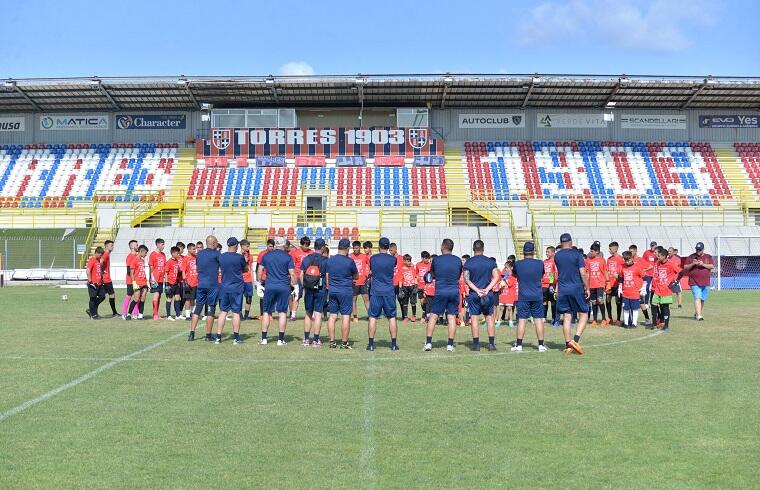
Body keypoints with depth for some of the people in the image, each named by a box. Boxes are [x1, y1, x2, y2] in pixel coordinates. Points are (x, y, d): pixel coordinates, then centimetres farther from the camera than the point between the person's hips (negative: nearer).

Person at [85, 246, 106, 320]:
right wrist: (90, 282, -20)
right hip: (93, 284, -8)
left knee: (102, 296, 6)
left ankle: (90, 310, 18)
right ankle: (93, 315, 7)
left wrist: (101, 279, 18)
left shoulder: (98, 260, 15)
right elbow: (88, 271, -18)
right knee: (93, 299, -1)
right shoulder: (92, 260, -11)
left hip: (99, 283, 9)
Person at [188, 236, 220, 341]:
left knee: (197, 309, 9)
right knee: (210, 310, 0)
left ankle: (192, 333, 5)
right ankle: (208, 335, 3)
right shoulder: (216, 254, -7)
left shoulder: (199, 254, 11)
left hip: (200, 284, 5)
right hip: (212, 285, -5)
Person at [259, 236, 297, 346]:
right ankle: (280, 340, 4)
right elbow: (292, 274, -5)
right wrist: (296, 287, 2)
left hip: (269, 287, 2)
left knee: (266, 312, 9)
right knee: (282, 313, 4)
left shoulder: (266, 255, 6)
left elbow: (260, 270, 10)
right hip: (284, 287, -2)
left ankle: (264, 339, 10)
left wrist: (258, 284, 19)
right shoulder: (288, 257, -3)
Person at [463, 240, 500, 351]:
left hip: (473, 294, -1)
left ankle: (476, 344, 2)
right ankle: (491, 344, 7)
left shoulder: (468, 262, -2)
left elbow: (466, 279, -8)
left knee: (474, 318, 2)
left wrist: (477, 290, -10)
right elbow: (496, 277, -5)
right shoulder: (491, 262, 2)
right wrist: (487, 290, -9)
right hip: (488, 294, 1)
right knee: (490, 318, 8)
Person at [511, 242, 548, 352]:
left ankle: (519, 345, 3)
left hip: (523, 296, -1)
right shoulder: (540, 263, -4)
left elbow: (514, 275, 14)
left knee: (521, 320, 1)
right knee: (538, 319, 5)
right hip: (538, 296, 1)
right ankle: (541, 345, 7)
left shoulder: (517, 264, -5)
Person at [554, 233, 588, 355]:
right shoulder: (577, 254, -6)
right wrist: (587, 288, -3)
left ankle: (568, 345, 5)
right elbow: (583, 273, -10)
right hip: (577, 289, -3)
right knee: (583, 315, 6)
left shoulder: (557, 256, 5)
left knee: (566, 317, 6)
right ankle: (575, 339, -11)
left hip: (563, 290, 4)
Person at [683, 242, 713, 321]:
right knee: (697, 298, -14)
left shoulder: (708, 257, 10)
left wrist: (703, 264, -16)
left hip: (705, 282, 3)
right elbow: (685, 267, 4)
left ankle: (696, 313, 25)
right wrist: (692, 264, -13)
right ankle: (699, 315, -20)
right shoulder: (691, 257, 6)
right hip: (694, 282, -3)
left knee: (702, 299, 9)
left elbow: (712, 266, -1)